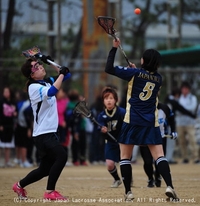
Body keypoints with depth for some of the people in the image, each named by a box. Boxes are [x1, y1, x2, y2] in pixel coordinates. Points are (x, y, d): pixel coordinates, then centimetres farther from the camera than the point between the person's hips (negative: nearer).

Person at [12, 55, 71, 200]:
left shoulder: (48, 82, 11)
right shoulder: (34, 87, -14)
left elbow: (66, 75, 20)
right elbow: (52, 92, -32)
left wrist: (50, 62, 9)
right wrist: (61, 74, -24)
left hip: (51, 132, 9)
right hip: (43, 134, -9)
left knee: (45, 169, 13)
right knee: (62, 155, -26)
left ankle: (20, 186, 31)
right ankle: (50, 192, -20)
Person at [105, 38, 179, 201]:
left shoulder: (135, 74, -7)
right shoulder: (159, 79, 6)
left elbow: (109, 69, -9)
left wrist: (114, 48, -2)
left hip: (132, 121, -3)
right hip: (151, 123, 3)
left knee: (125, 156, 8)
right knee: (159, 156, -2)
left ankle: (128, 192, 2)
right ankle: (170, 186, -21)